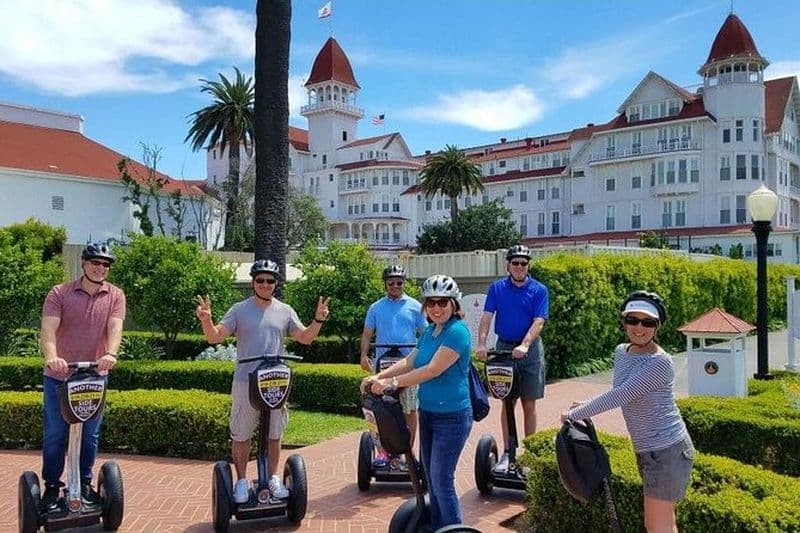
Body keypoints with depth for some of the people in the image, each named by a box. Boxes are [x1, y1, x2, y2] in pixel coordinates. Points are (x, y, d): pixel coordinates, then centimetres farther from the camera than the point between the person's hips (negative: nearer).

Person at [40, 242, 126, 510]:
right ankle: (51, 486, 24)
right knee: (55, 435, 7)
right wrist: (51, 357, -35)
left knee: (89, 435, 10)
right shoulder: (59, 293, -4)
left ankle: (84, 484, 27)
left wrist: (110, 354, -34)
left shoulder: (115, 295, -1)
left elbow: (115, 328, -15)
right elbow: (48, 329, -17)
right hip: (59, 375, -1)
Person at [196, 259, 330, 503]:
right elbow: (215, 337, -6)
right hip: (245, 382, -2)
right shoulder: (239, 309, 0)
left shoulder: (285, 311, 7)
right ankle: (241, 481, 22)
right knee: (241, 435, 7)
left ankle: (273, 478, 28)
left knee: (274, 434, 13)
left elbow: (305, 338, 4)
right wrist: (206, 321, -26)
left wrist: (318, 320, -13)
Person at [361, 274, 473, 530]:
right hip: (427, 412, 9)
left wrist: (391, 382, -23)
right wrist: (378, 377, -6)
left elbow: (433, 370, -24)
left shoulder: (457, 332, -18)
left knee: (442, 481, -4)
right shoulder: (430, 331, 9)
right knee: (431, 478, 16)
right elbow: (409, 362, 8)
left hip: (451, 417, -8)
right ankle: (437, 528, 28)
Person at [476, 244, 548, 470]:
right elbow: (486, 317, -5)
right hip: (504, 348, 1)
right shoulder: (497, 288, 3)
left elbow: (538, 322, -11)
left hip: (529, 350, -1)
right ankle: (507, 452, 16)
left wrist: (524, 346, -27)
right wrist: (481, 344, -20)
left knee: (529, 404, 6)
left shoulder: (539, 290, -2)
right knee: (507, 403, 8)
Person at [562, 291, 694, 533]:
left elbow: (619, 396, -25)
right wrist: (587, 406, 7)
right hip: (648, 450, 8)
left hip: (667, 450, -8)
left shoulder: (660, 362, -22)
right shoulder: (621, 352, 4)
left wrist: (574, 414, -18)